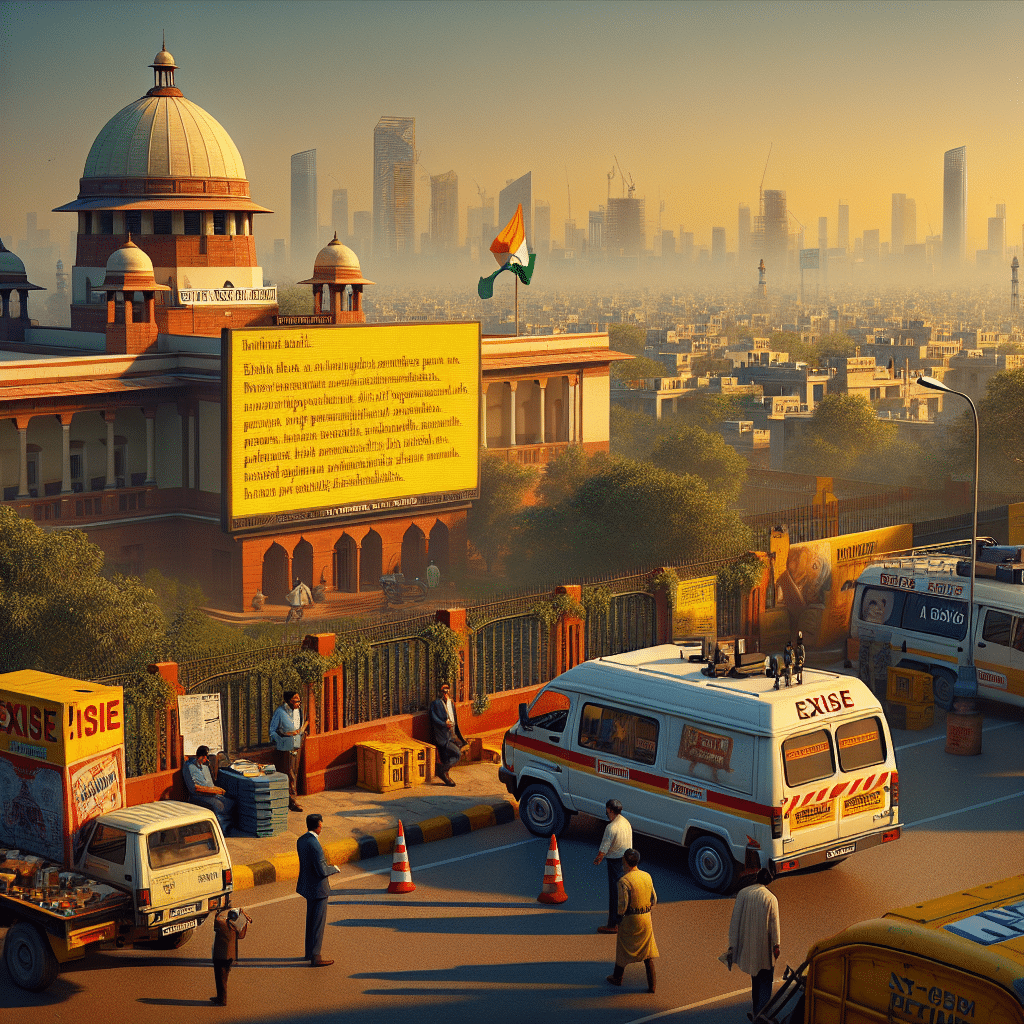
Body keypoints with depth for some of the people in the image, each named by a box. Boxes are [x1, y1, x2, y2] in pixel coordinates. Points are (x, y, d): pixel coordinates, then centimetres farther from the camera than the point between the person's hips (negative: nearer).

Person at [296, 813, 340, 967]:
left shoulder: (301, 840, 2)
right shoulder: (314, 844, -27)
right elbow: (322, 871, -26)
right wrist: (334, 869, -7)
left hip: (307, 884, 9)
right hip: (318, 888, -9)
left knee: (311, 920, 22)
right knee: (318, 922, 0)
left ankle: (309, 952, 33)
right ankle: (315, 957, 5)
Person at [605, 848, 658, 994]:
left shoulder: (624, 881, -19)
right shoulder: (647, 877, 0)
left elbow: (623, 904, -18)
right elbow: (654, 898, 8)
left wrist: (619, 914, 3)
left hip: (630, 918, -5)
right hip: (646, 918, 5)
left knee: (623, 948, 16)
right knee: (647, 950, 10)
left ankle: (617, 977, 33)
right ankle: (651, 984, 8)